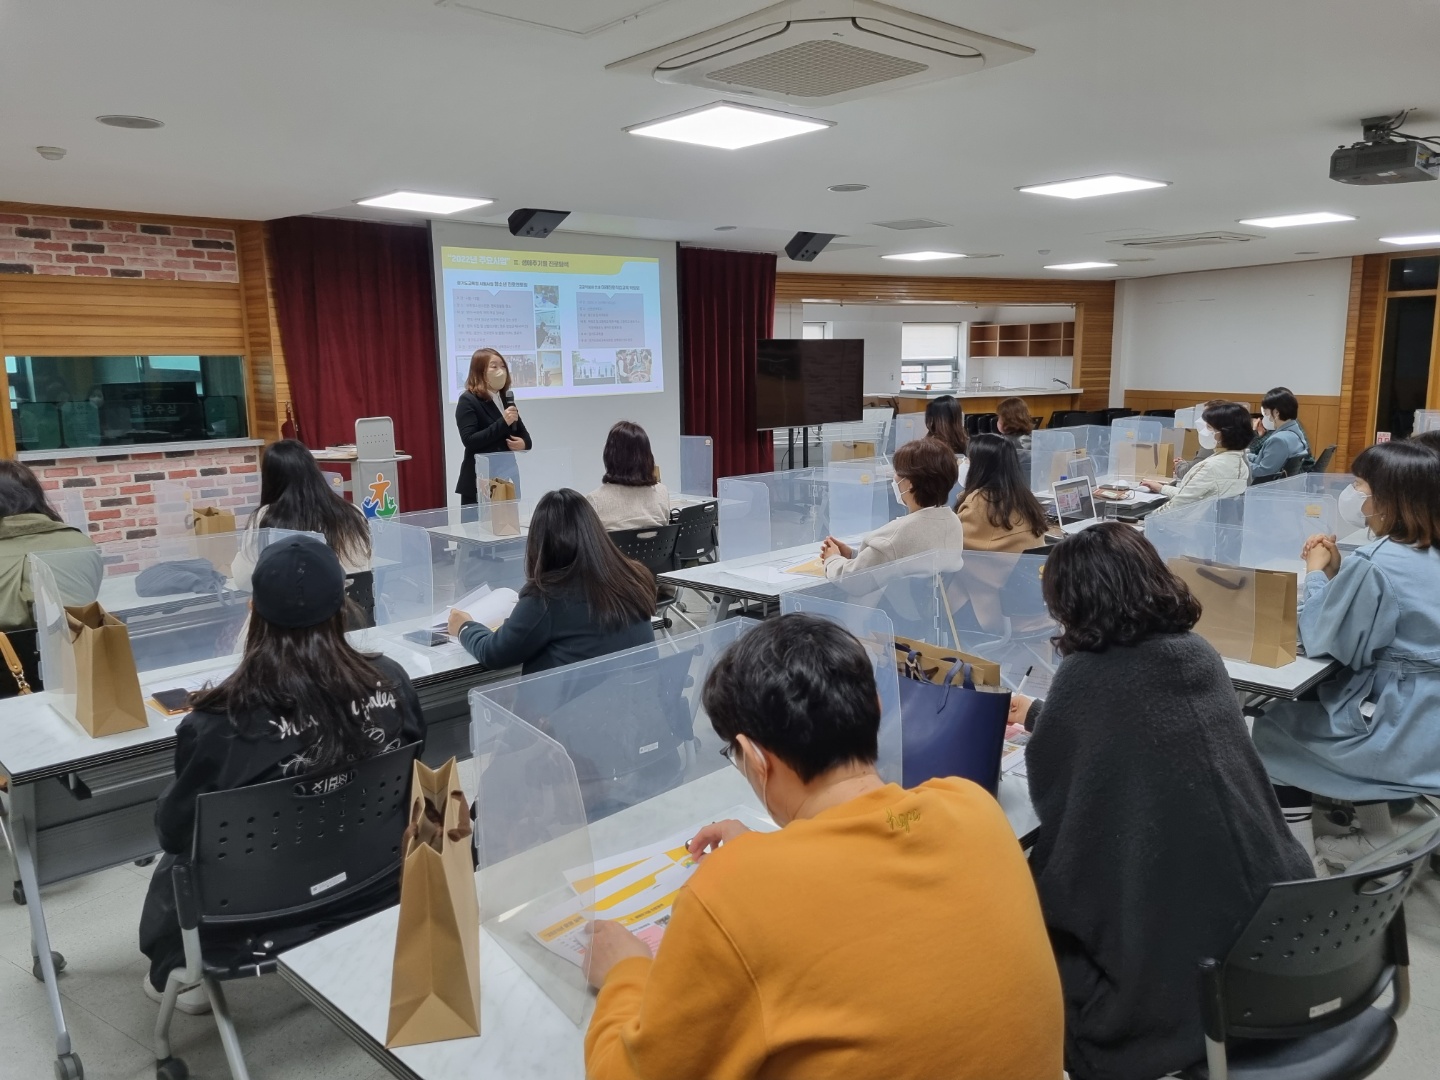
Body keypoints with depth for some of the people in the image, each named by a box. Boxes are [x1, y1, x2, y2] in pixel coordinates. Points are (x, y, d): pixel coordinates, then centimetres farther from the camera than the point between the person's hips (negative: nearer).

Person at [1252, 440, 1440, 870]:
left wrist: (1316, 573, -6)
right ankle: (1375, 837, 31)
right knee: (1311, 703, 28)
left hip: (1398, 732, -8)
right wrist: (1337, 571, 2)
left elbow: (1319, 640, -18)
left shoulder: (1377, 565, -24)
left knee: (1270, 728, 10)